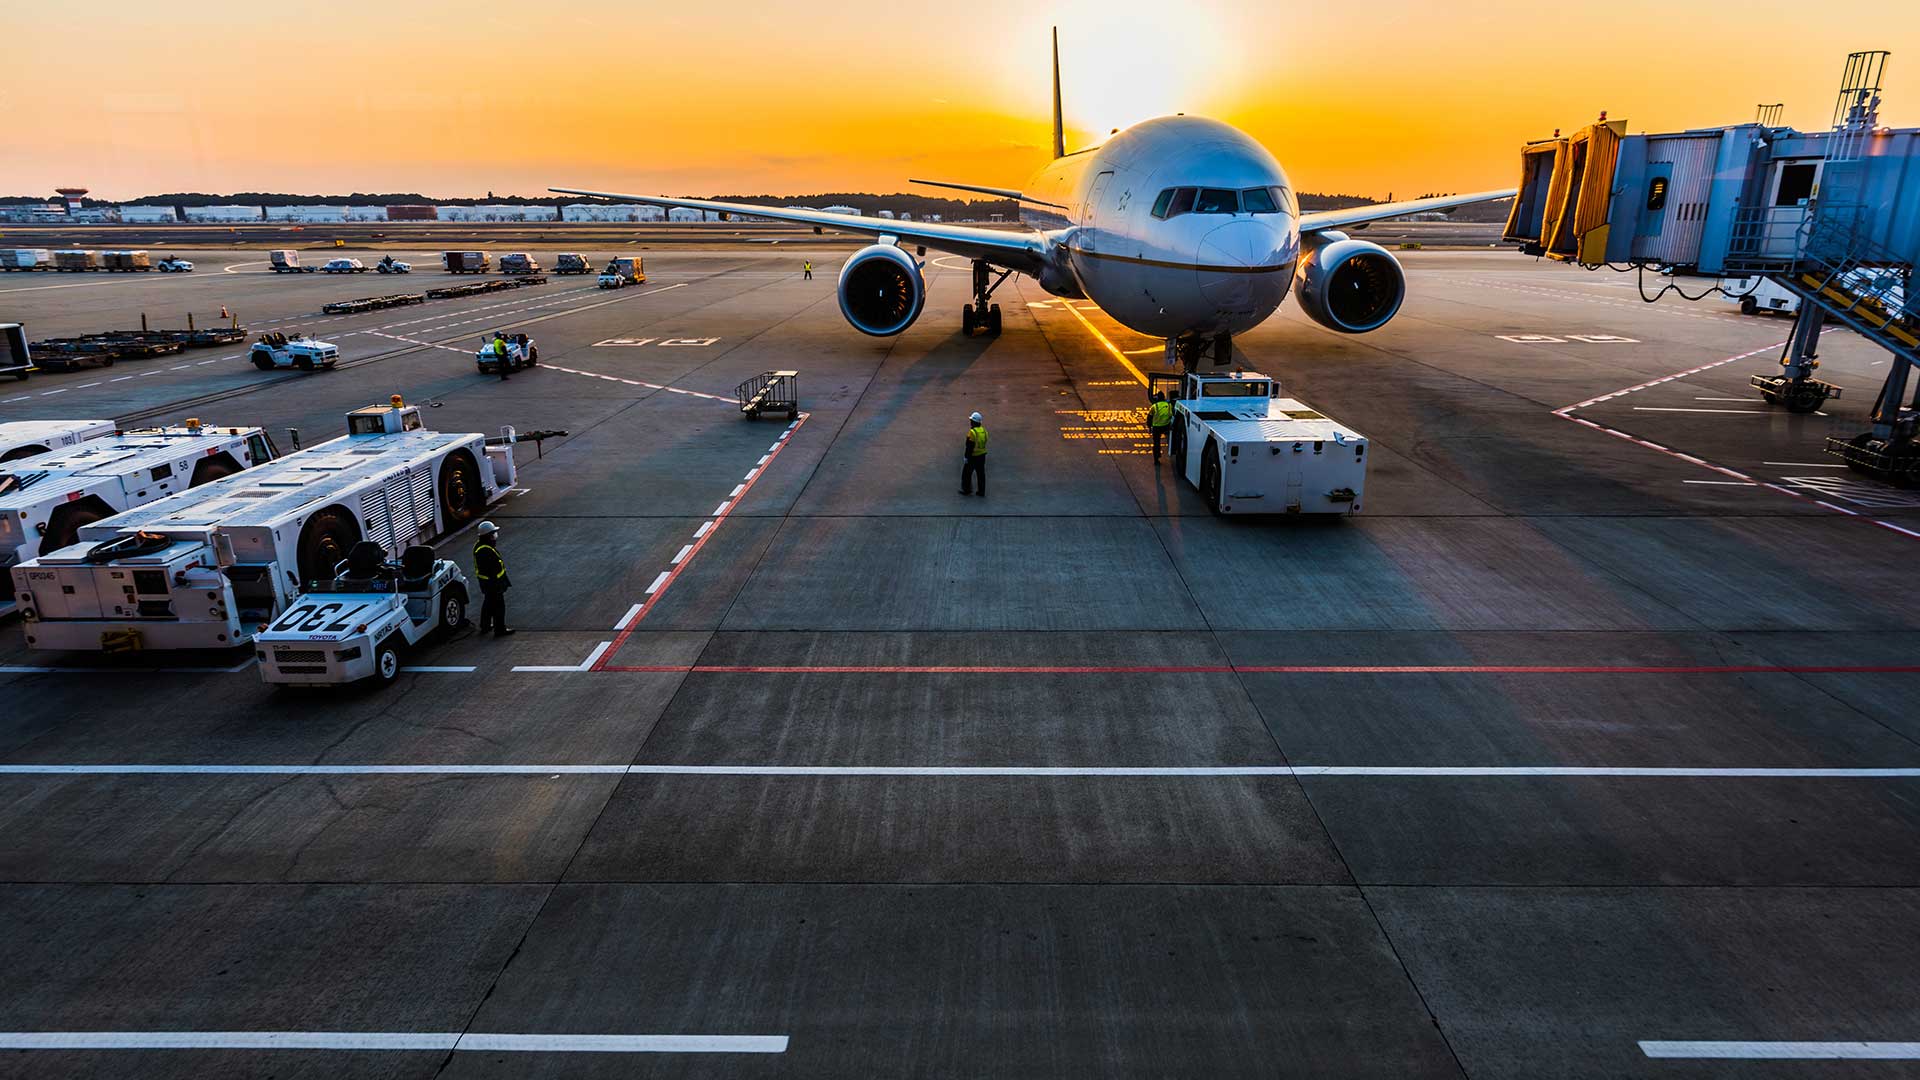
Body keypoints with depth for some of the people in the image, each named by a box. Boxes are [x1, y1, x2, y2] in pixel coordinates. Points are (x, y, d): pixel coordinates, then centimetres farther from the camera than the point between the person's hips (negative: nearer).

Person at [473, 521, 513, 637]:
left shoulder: (479, 545, 3)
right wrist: (497, 586, -23)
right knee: (498, 605, 3)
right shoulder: (486, 551, -31)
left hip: (486, 583, 10)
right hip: (492, 583, -10)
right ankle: (500, 629, 13)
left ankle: (485, 626, 38)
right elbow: (492, 571, -29)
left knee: (488, 603, 24)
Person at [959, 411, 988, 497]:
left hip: (973, 456, -7)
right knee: (981, 473, 11)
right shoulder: (983, 430, 4)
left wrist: (966, 457, -15)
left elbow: (970, 446, -21)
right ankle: (982, 491, 14)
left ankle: (966, 490, 14)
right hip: (982, 455, 8)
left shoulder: (972, 432, -20)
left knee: (967, 473, 7)